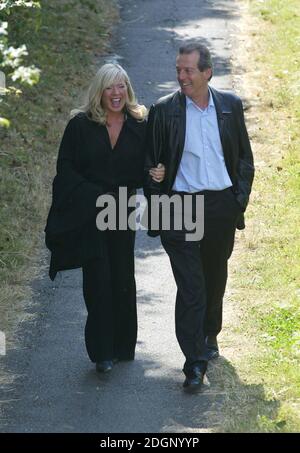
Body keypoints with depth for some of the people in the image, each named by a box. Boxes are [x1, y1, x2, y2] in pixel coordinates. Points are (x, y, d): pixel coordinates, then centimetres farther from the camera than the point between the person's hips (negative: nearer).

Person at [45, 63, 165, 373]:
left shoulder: (139, 126, 4)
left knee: (122, 278, 5)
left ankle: (123, 346, 18)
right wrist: (95, 196, -12)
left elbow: (141, 170, 10)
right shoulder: (80, 125, -2)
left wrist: (155, 175, -14)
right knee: (98, 278, -8)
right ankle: (102, 351, -4)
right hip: (87, 214, -2)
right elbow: (65, 167, -2)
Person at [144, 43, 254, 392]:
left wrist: (240, 199, 2)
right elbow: (151, 164, 1)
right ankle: (195, 364, -8)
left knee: (215, 280, 18)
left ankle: (209, 336, 42)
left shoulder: (230, 106, 4)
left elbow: (244, 157, 11)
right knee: (190, 286, -8)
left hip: (222, 207, 3)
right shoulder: (164, 111, -4)